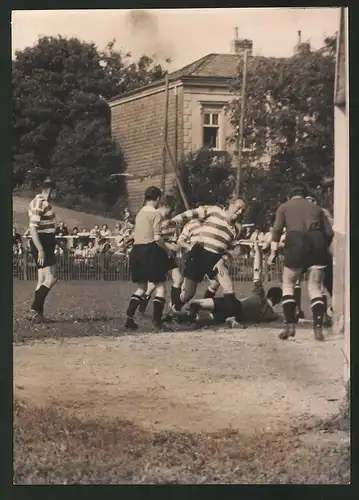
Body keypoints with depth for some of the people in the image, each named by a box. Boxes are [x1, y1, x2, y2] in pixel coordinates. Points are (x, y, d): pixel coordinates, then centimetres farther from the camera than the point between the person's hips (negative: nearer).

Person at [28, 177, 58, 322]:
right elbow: (33, 228, -22)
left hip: (46, 244, 10)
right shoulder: (38, 204, -16)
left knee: (42, 281, 10)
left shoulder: (45, 203, 15)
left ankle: (38, 313, 11)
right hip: (42, 245, -10)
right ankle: (35, 308, -13)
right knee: (51, 278, -14)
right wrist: (40, 250, -27)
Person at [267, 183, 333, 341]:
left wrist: (273, 253, 1)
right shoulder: (316, 207, 24)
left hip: (297, 244, -2)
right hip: (317, 244, 2)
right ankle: (318, 329, -6)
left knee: (288, 285, 13)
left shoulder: (285, 206, 17)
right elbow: (329, 232, 15)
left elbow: (277, 229, 3)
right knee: (315, 289, 7)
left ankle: (290, 326, 1)